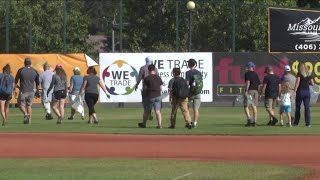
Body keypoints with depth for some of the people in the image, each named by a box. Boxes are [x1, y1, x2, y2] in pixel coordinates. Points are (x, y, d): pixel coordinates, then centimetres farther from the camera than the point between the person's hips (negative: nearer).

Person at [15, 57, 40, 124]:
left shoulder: (21, 70, -6)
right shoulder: (35, 71, 3)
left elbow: (16, 81, 0)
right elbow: (38, 83, 10)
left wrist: (15, 88, 11)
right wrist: (37, 92, 20)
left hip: (23, 91, -3)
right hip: (31, 91, 3)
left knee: (21, 104, 9)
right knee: (29, 105, 14)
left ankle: (25, 114, -17)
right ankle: (29, 120, 9)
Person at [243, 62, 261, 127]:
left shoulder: (247, 73, -3)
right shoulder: (255, 74, 16)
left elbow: (248, 82, -17)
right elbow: (259, 84, 16)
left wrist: (246, 90, -20)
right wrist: (258, 93, 21)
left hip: (249, 90, -6)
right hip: (255, 91, 6)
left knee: (246, 106, -4)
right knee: (254, 106, 7)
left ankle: (249, 118, -23)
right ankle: (254, 121, 3)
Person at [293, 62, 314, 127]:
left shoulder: (299, 74, -6)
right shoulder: (309, 75, 6)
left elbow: (297, 82, -13)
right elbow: (313, 84, 10)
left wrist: (294, 91, -12)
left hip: (300, 91, -3)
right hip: (307, 91, 3)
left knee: (298, 107, 9)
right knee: (307, 107, 2)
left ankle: (296, 122, 14)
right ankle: (308, 123, -5)